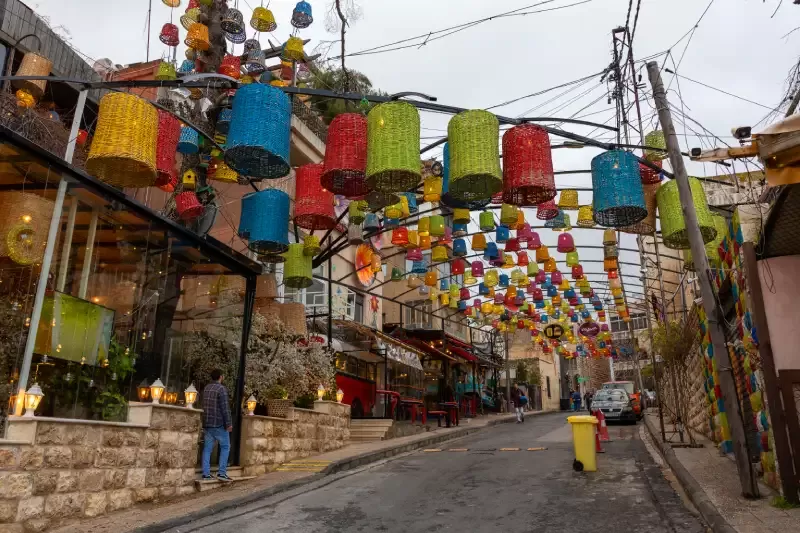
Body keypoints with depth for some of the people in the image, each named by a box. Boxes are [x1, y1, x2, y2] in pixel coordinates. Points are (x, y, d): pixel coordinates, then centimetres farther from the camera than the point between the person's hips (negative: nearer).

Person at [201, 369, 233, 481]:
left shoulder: (206, 388, 10)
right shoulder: (221, 389, -13)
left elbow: (205, 406, 16)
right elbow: (225, 408, -15)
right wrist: (228, 423, -12)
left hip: (207, 423, 7)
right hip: (219, 424, -7)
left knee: (207, 448, 7)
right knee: (225, 447, 3)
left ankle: (206, 474, 5)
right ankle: (222, 473, -2)